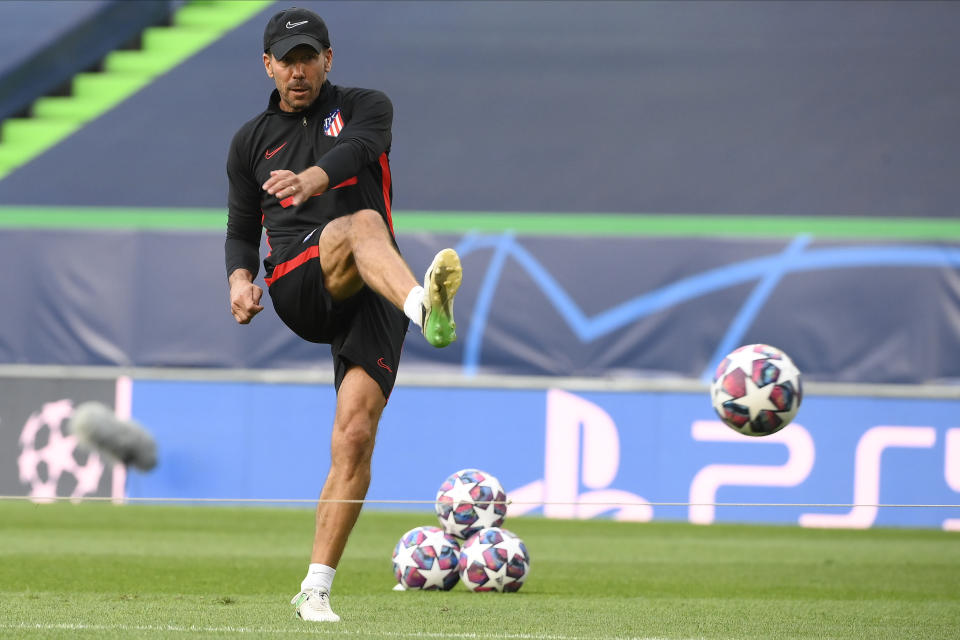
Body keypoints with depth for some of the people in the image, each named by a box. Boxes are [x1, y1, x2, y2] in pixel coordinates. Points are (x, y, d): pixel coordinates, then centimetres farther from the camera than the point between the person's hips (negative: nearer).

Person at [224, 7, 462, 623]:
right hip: (297, 287, 0)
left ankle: (316, 589, -9)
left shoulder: (364, 107, 13)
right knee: (363, 224, -35)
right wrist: (240, 278, 1)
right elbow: (242, 229, 26)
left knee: (355, 437, -14)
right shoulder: (252, 140, 22)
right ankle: (425, 306, -69)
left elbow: (358, 149, -11)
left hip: (369, 297, 0)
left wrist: (315, 177, -35)